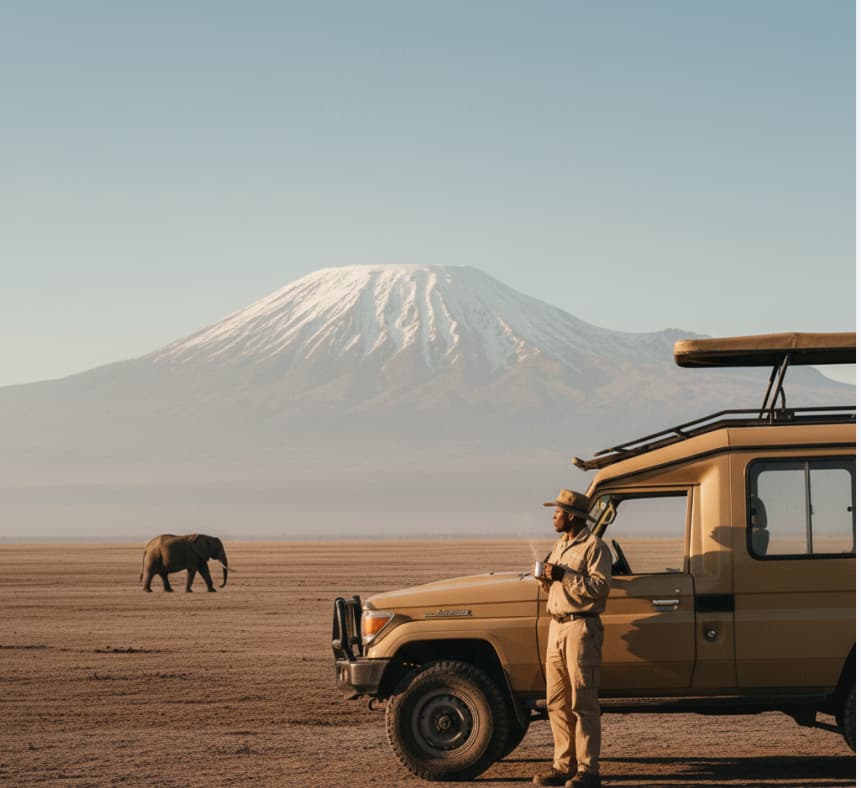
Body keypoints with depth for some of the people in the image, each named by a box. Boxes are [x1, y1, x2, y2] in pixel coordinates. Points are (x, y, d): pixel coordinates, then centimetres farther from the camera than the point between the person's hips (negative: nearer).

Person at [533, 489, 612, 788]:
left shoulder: (594, 547, -7)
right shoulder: (559, 546, 20)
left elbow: (600, 587, -19)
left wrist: (565, 576, -21)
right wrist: (548, 580, 5)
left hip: (582, 626, -9)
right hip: (557, 627, 9)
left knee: (583, 702, -8)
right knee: (557, 702, 8)